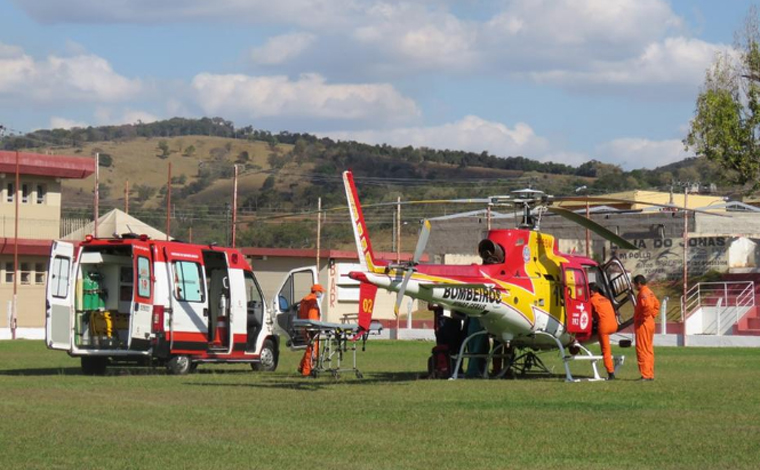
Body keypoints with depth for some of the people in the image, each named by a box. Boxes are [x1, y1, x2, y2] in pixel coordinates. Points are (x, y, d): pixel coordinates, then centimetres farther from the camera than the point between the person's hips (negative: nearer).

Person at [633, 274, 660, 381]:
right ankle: (650, 374, 17)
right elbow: (656, 305, 23)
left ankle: (646, 375, -8)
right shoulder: (650, 292, 14)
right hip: (650, 323, 10)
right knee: (649, 350, 13)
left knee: (642, 350, -7)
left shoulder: (643, 294, -17)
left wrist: (644, 317, -20)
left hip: (643, 324, -10)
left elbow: (648, 306, -31)